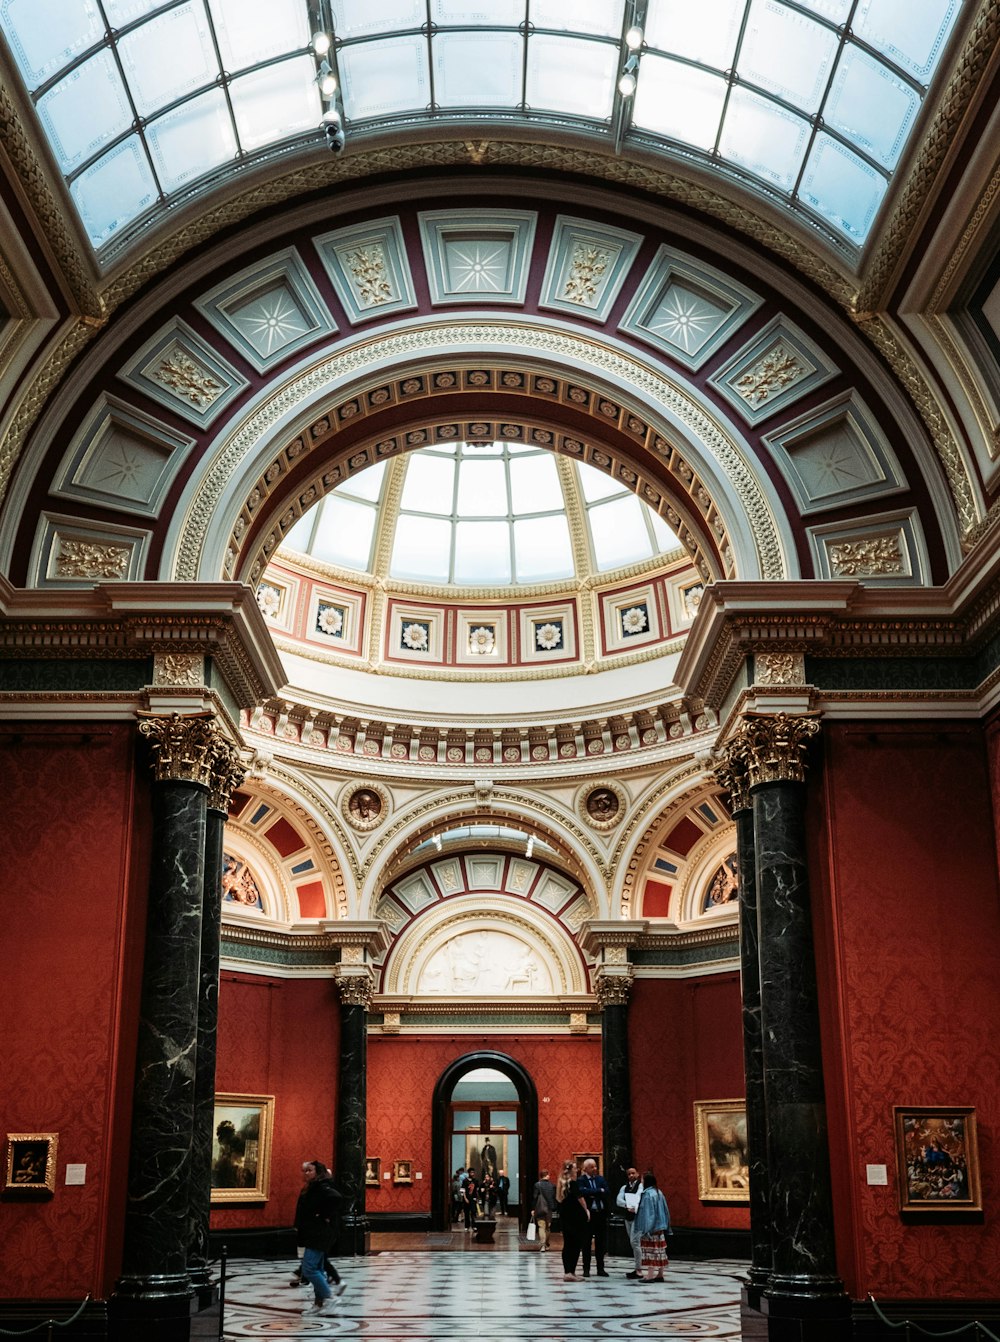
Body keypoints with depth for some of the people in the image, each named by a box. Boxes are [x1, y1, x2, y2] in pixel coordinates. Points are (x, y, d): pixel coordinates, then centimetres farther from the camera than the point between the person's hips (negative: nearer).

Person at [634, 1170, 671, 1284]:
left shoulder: (648, 1194, -15)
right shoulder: (658, 1192, 10)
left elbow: (648, 1213, -18)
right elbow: (665, 1211, 13)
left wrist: (646, 1230, -17)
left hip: (651, 1227, -8)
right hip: (660, 1227, 8)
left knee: (650, 1251, -5)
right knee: (659, 1251, 10)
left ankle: (650, 1275, -5)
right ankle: (659, 1274, 13)